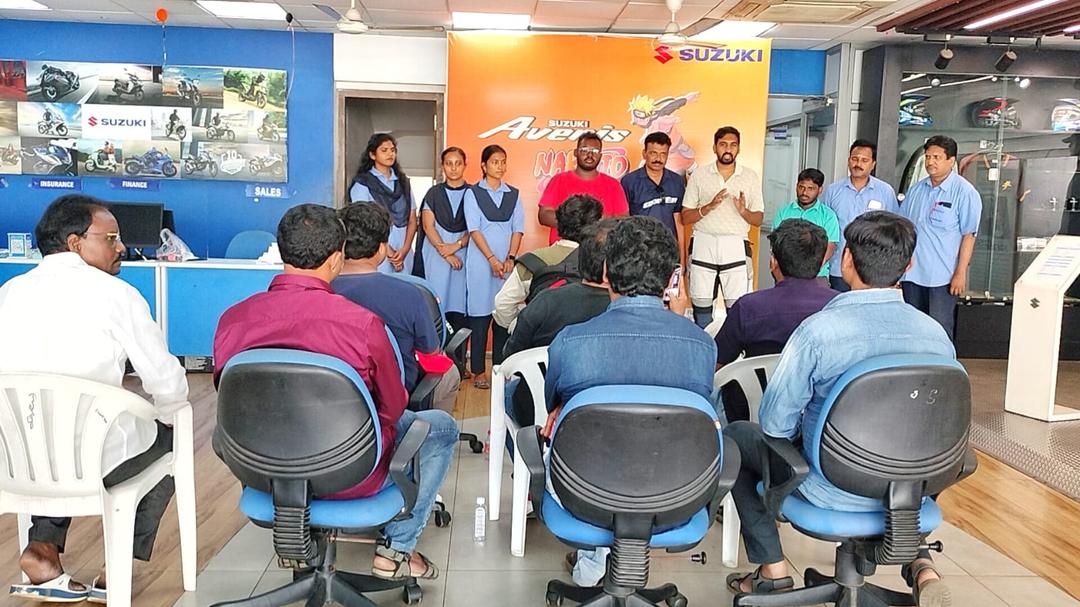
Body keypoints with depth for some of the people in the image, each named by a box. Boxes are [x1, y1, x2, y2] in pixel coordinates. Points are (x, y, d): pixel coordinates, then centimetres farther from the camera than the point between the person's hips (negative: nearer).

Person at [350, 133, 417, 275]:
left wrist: (405, 249, -3)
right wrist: (389, 252, -7)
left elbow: (412, 219, 12)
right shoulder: (362, 184, 0)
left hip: (403, 254, 4)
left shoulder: (403, 182, 15)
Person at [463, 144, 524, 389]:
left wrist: (510, 259, -7)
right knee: (480, 315, -2)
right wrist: (492, 259, -12)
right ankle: (478, 371, 4)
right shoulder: (473, 193, 4)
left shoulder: (513, 194, 12)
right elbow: (474, 229, -4)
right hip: (481, 262, -3)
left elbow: (518, 229, 6)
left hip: (507, 263, 3)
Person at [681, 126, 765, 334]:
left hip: (735, 248, 0)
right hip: (704, 245, 0)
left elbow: (758, 219, 8)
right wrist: (709, 206, -14)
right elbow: (685, 217, 3)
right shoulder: (699, 175, 6)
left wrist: (743, 211, -13)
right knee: (702, 306, 3)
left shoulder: (751, 177, 8)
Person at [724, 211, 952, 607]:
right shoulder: (937, 335, -9)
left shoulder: (818, 330, -24)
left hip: (833, 491, -4)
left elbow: (775, 423, -15)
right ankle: (919, 562, 20)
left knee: (736, 436, 17)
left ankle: (772, 568, 19)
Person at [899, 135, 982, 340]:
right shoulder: (916, 189, 10)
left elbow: (969, 236, -10)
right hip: (912, 272, 6)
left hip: (943, 276, -6)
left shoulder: (964, 192, -7)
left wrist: (961, 273, -14)